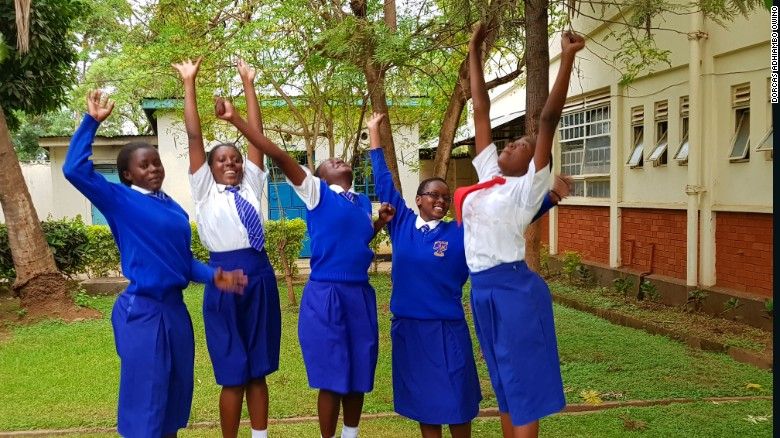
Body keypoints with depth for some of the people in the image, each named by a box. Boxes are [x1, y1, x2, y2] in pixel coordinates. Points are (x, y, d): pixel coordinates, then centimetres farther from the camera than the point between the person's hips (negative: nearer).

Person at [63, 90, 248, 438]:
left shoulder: (172, 206, 10)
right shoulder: (120, 200, -7)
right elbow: (75, 169, -19)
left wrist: (213, 277, -1)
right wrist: (91, 122, -18)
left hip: (175, 306, 7)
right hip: (141, 310, -7)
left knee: (176, 394, 18)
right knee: (145, 398, 3)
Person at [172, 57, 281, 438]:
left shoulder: (251, 187, 14)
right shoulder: (205, 191, 7)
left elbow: (257, 135, 12)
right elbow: (194, 136, 2)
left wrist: (248, 84, 12)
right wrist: (189, 84, 1)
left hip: (260, 275, 4)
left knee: (259, 370, 12)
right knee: (233, 374, 4)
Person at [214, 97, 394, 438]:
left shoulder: (363, 201, 13)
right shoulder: (316, 192, -3)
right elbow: (278, 155, -12)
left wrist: (380, 222, 9)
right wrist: (235, 119, -19)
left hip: (361, 294, 6)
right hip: (326, 294, -5)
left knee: (358, 375, 14)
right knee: (332, 378, 2)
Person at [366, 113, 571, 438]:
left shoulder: (461, 233, -2)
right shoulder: (402, 224, 2)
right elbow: (384, 183, 9)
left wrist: (551, 197, -12)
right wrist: (374, 135, 14)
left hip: (446, 328, -2)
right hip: (407, 327, 2)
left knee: (454, 401, 6)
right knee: (422, 401, 13)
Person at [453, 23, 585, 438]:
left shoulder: (527, 187, -5)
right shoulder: (488, 174, 11)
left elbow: (548, 120, -13)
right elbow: (480, 110, 12)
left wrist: (566, 59, -19)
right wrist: (474, 52, 16)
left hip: (514, 288, -7)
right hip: (483, 290, 7)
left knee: (524, 384, 1)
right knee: (504, 385, 16)